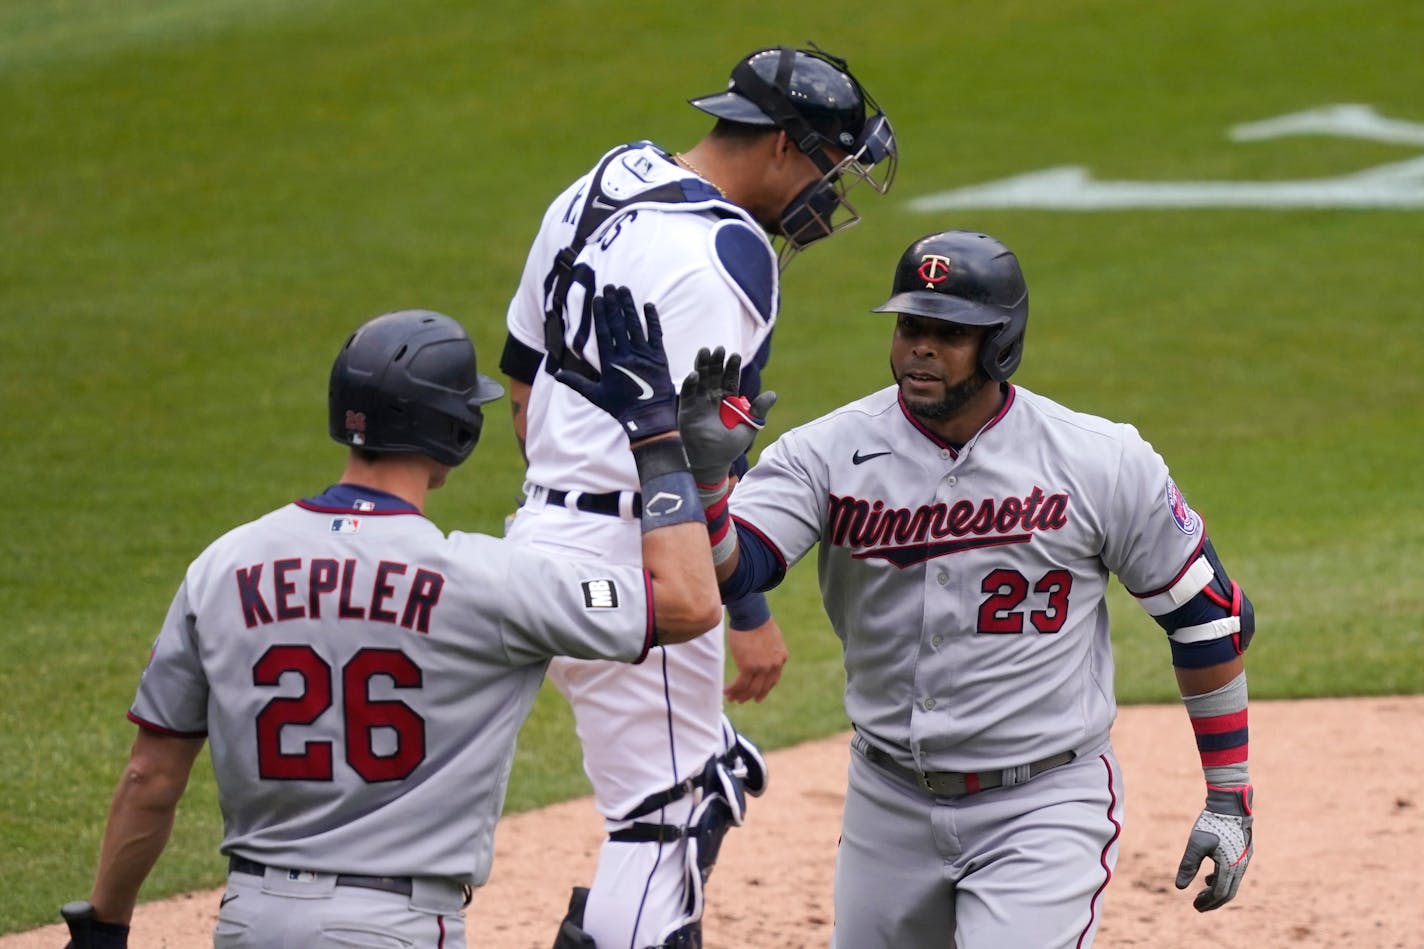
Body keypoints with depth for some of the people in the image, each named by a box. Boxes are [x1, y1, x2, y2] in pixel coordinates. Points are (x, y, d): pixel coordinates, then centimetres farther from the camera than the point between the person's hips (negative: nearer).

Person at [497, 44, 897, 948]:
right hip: (627, 564, -10)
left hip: (545, 535, 10)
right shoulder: (726, 253, -18)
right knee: (665, 822, -3)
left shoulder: (596, 190, 10)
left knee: (714, 777, 20)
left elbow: (523, 380, 19)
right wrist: (750, 614, -18)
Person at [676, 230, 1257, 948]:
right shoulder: (828, 452, -6)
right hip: (888, 807, 4)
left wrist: (1228, 799, 1)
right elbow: (722, 572, -18)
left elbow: (1206, 617, 1)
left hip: (1045, 806, -4)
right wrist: (704, 474, -39)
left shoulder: (1103, 464, -8)